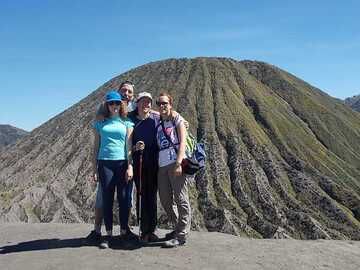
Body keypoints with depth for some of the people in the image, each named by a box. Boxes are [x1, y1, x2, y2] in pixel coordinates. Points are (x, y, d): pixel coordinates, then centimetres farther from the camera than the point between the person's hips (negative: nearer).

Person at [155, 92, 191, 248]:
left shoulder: (177, 119, 3)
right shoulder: (157, 123, 18)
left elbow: (182, 141, -6)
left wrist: (178, 163, -16)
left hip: (175, 162, -6)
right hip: (162, 165, 6)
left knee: (181, 199, -4)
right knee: (165, 200, 10)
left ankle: (181, 235, 3)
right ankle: (179, 227, 27)